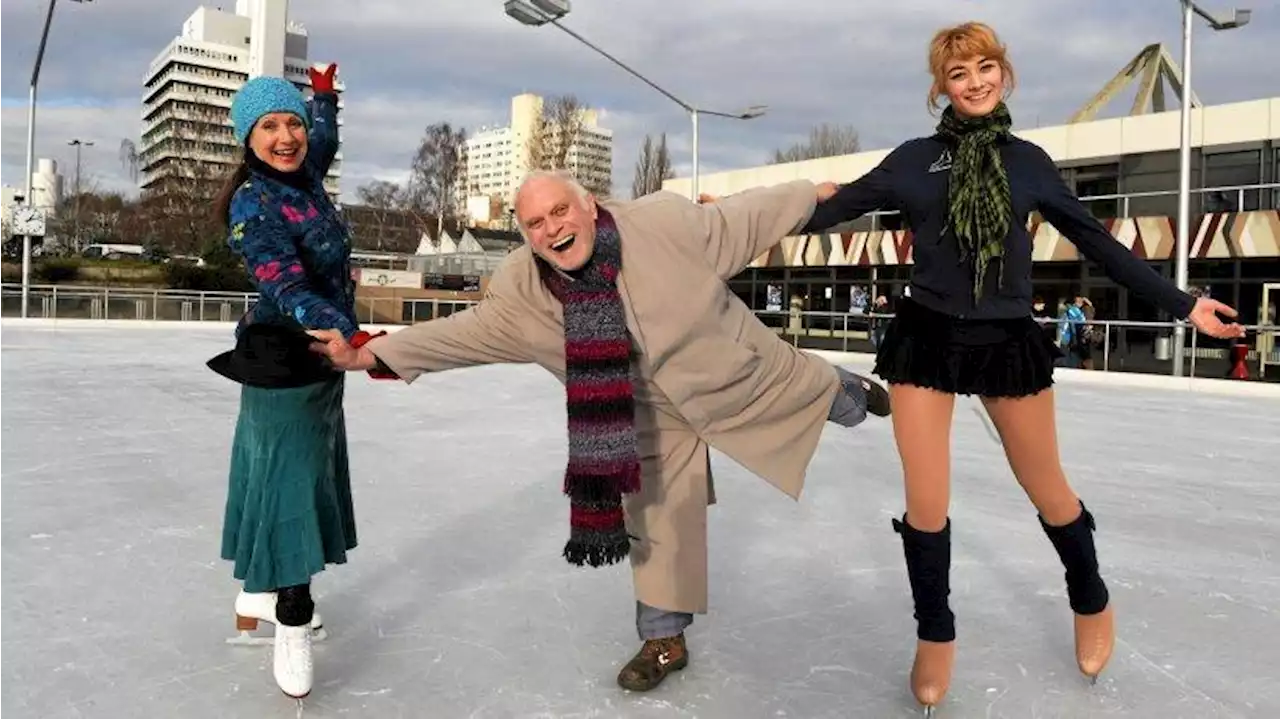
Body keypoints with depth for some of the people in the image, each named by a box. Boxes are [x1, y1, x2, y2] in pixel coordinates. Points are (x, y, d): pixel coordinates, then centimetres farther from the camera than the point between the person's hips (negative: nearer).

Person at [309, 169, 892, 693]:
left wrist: (817, 195, -6)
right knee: (656, 519, 9)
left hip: (739, 371, -2)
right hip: (657, 415, 2)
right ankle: (664, 638, 29)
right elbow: (464, 331, -19)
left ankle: (856, 394, 63)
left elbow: (738, 220, -15)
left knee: (824, 399, 22)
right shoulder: (523, 289, -20)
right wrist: (371, 354, -27)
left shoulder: (661, 222, -28)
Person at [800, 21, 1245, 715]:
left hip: (1008, 342, 1)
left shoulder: (1028, 161, 5)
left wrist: (1182, 304, 9)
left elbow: (1098, 243, 9)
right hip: (926, 339, -1)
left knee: (1047, 490, 13)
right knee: (925, 503, 2)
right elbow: (833, 208, 0)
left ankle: (1092, 602, 42)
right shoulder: (915, 159, 1)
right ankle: (935, 636, 25)